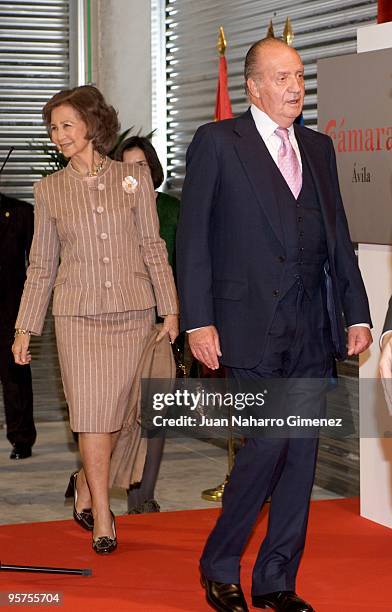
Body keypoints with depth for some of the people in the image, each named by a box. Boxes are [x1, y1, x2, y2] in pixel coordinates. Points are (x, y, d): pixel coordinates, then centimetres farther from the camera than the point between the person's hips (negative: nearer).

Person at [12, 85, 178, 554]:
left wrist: (170, 309, 1)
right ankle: (102, 518, 5)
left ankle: (85, 484, 31)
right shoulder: (49, 189, 5)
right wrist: (24, 329, 6)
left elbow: (153, 248, 5)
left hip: (132, 312, 0)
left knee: (115, 414, 6)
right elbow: (41, 265, 8)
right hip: (78, 315, 0)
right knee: (91, 414, -5)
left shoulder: (134, 178, 3)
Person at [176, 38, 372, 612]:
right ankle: (219, 566, 11)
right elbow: (192, 237, -3)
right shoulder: (217, 142, -1)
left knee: (302, 452, 6)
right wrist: (197, 321, -10)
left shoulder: (318, 148, 16)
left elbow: (338, 236, 17)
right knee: (269, 442, -10)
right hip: (253, 324, -5)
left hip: (314, 328, 6)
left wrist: (357, 313, 9)